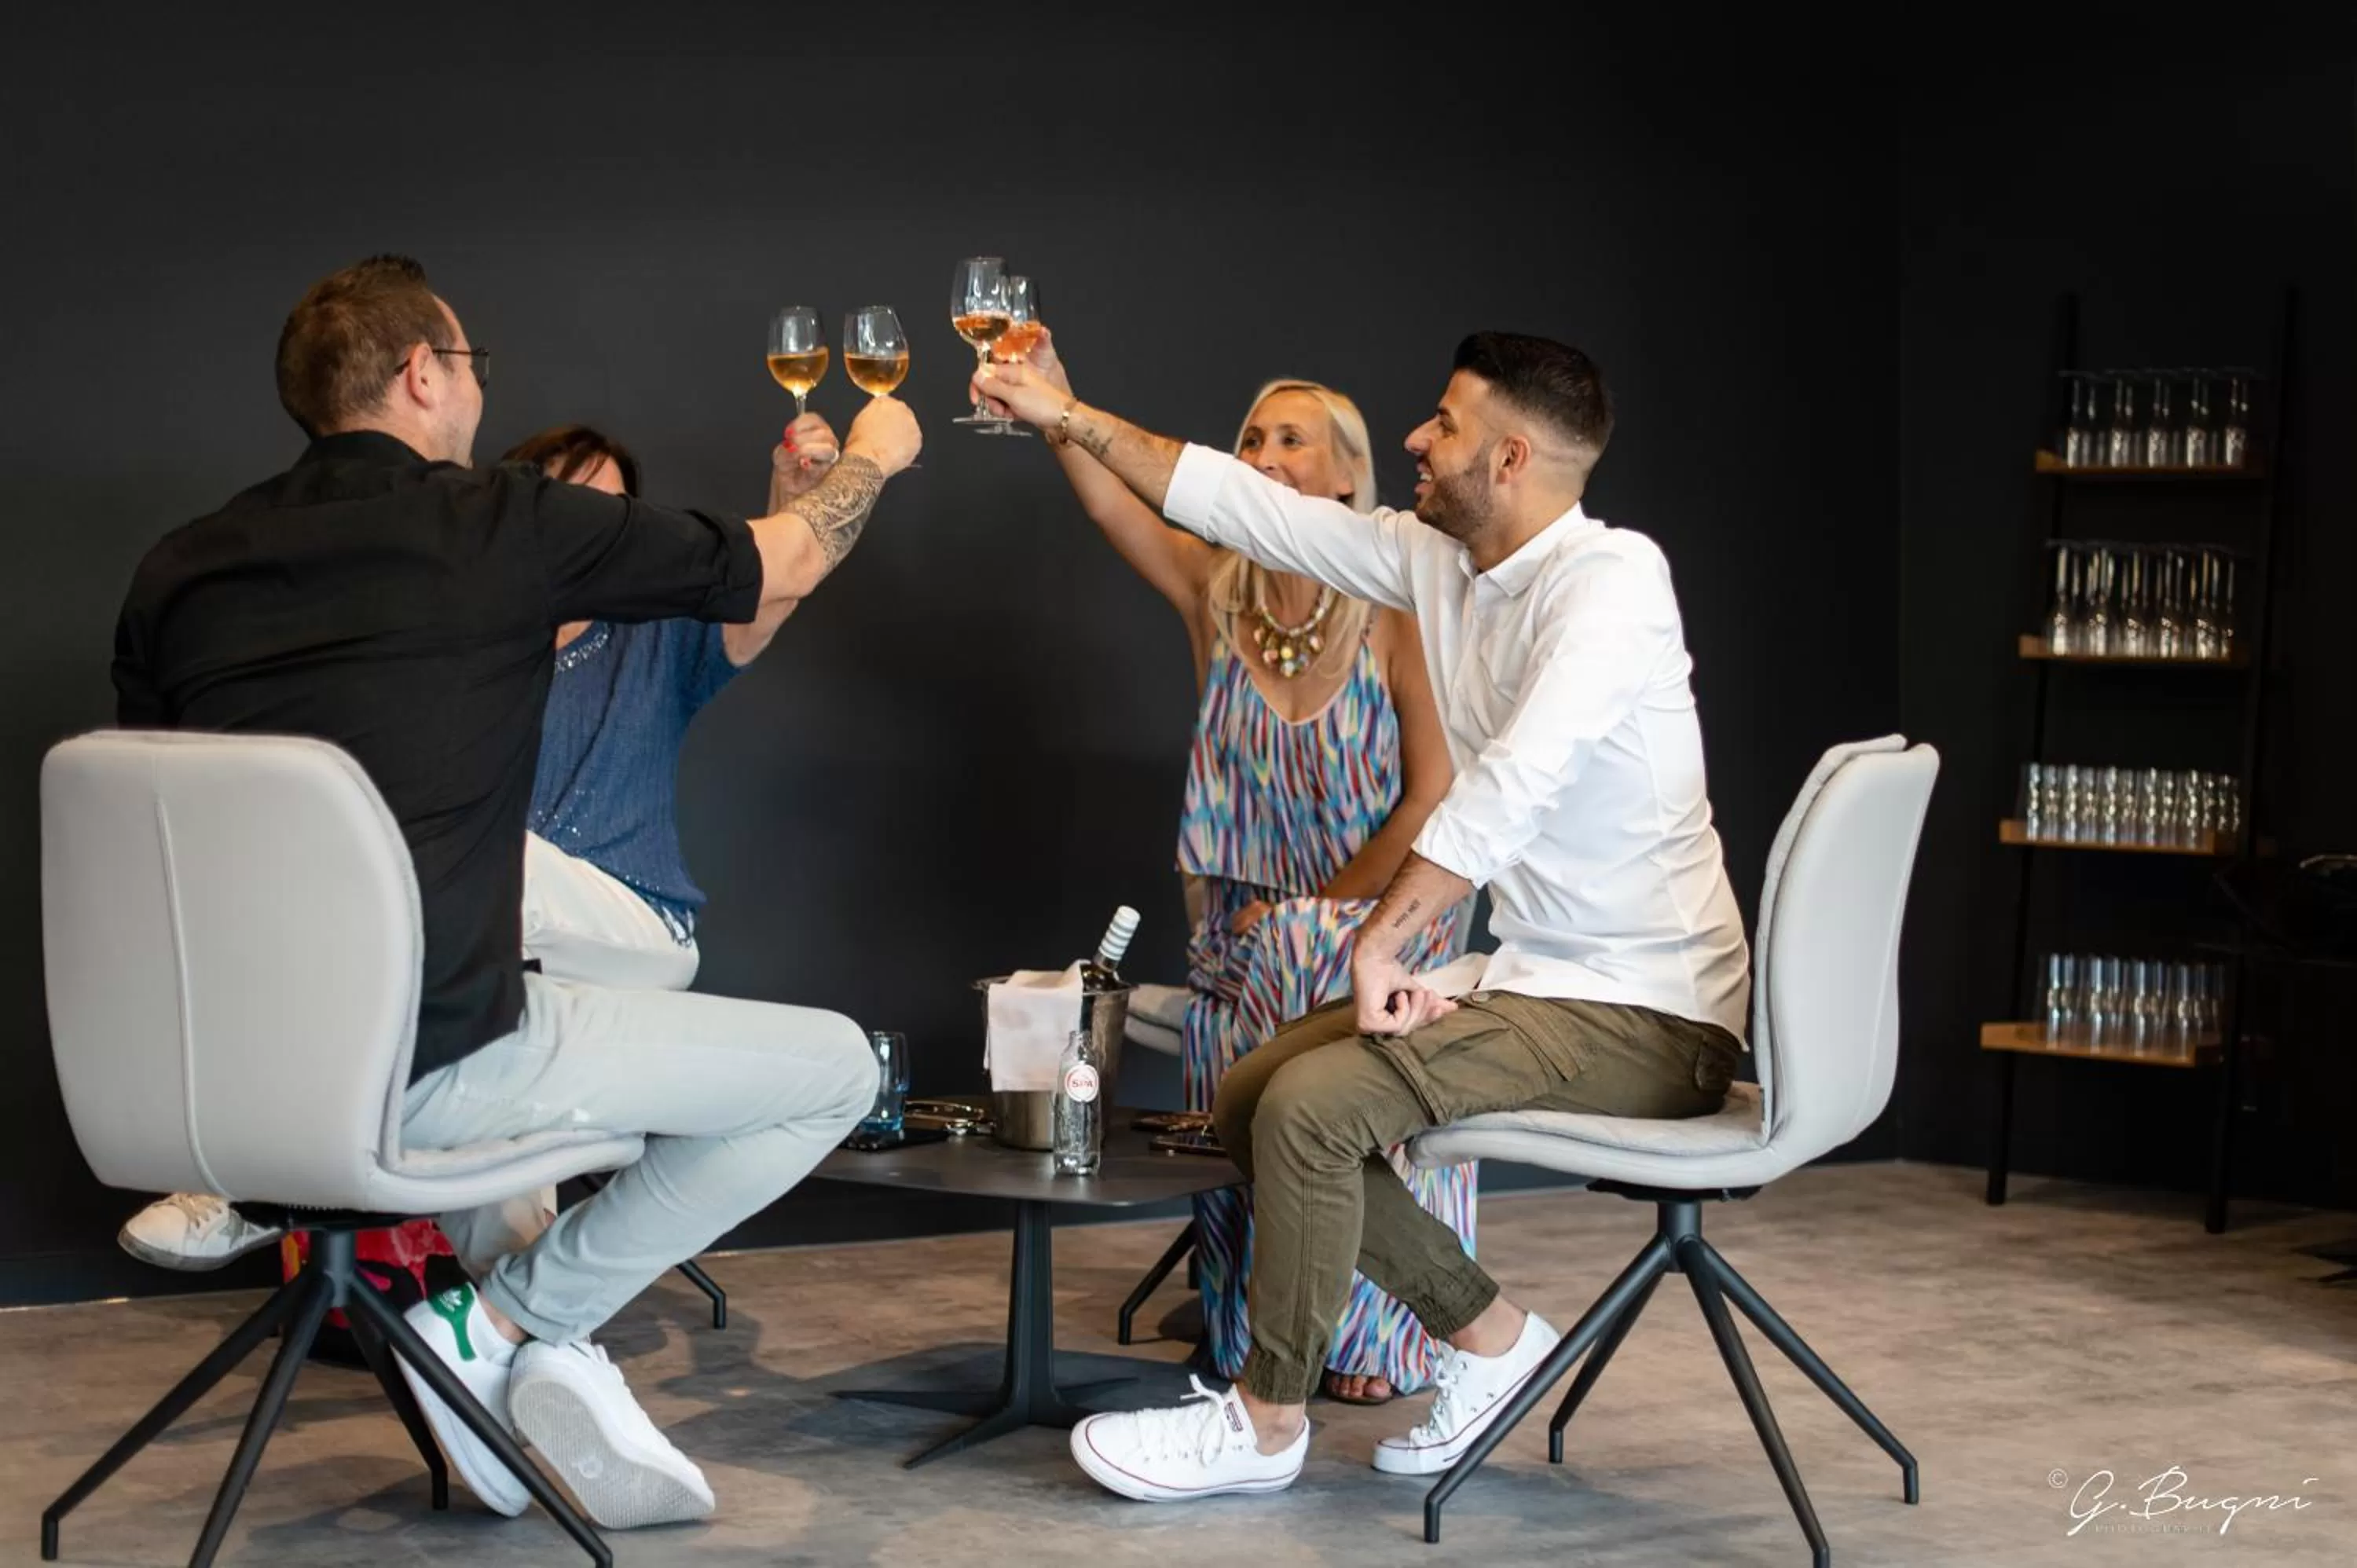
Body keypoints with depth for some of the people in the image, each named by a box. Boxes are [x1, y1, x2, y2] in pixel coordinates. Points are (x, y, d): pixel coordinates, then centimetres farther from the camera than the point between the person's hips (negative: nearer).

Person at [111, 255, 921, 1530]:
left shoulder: (180, 570, 8)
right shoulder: (504, 525, -5)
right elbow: (780, 567, 9)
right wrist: (874, 455, 30)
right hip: (422, 1071, -7)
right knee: (831, 1069, 6)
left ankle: (546, 1372, 25)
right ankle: (507, 1320, 4)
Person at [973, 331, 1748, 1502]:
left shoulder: (1612, 577, -19)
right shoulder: (1438, 561, 6)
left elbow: (1511, 787, -30)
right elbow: (1245, 507, 12)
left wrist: (1379, 941, -28)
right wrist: (1070, 419, 13)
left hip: (1648, 1017, -9)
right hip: (1537, 979, 9)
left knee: (1310, 1102, -21)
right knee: (1248, 1098, 7)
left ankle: (1265, 1423, -3)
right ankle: (1488, 1335, 12)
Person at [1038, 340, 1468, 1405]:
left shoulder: (1395, 608, -7)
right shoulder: (1215, 588, 2)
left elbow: (1435, 793, -9)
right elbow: (1110, 501, -16)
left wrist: (1327, 912, -11)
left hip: (1378, 912, -3)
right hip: (1246, 928, 3)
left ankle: (1371, 1338, -13)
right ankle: (1249, 1336, 1)